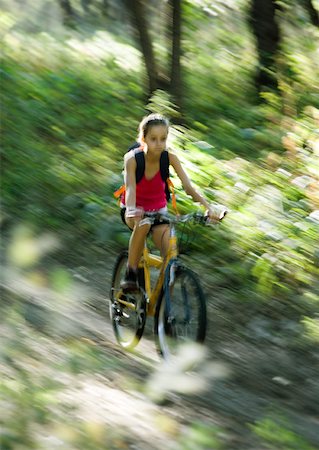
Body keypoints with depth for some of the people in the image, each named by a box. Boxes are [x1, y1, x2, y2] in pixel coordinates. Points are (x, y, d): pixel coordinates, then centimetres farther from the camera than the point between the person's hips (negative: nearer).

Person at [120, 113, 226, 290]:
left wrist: (209, 207, -42)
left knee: (170, 251, -22)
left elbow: (188, 186, -25)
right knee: (143, 223, -38)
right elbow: (130, 187, -39)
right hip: (136, 209, -2)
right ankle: (131, 274, -23)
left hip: (158, 210, 2)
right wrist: (131, 210, -60)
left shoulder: (170, 158, -17)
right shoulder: (132, 158, -24)